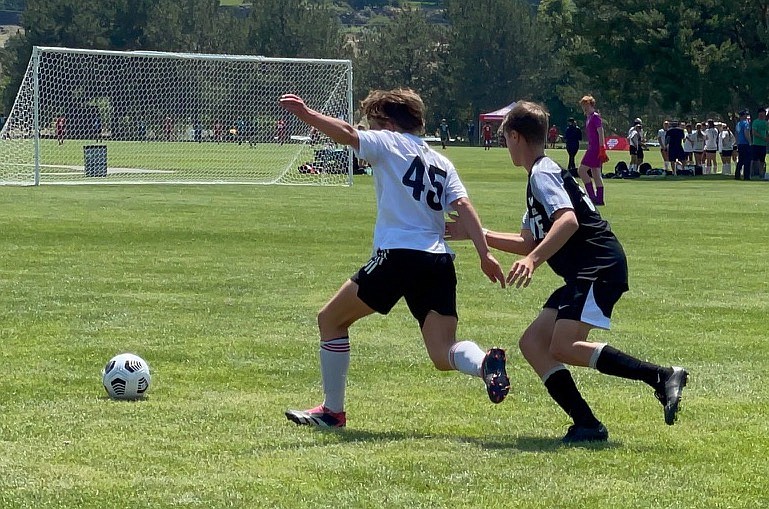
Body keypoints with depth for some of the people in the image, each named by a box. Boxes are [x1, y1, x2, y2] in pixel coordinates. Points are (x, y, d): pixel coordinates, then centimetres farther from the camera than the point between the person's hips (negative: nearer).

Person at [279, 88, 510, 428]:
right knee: (443, 356, 2)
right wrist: (484, 253, 0)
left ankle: (332, 411, 16)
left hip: (398, 255, -6)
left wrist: (306, 114, -18)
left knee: (331, 319, 14)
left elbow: (347, 134, -12)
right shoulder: (441, 163, 22)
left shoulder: (389, 143, 7)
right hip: (440, 263, 6)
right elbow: (462, 205, 9)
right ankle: (485, 362, -32)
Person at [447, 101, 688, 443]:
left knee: (563, 348, -22)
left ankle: (662, 377, -24)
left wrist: (533, 259, -33)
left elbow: (568, 220, -25)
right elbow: (529, 242, 32)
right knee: (532, 343, 3)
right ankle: (586, 424, -5)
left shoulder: (543, 173, -7)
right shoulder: (540, 175, 25)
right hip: (584, 274, 10)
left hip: (600, 269, -10)